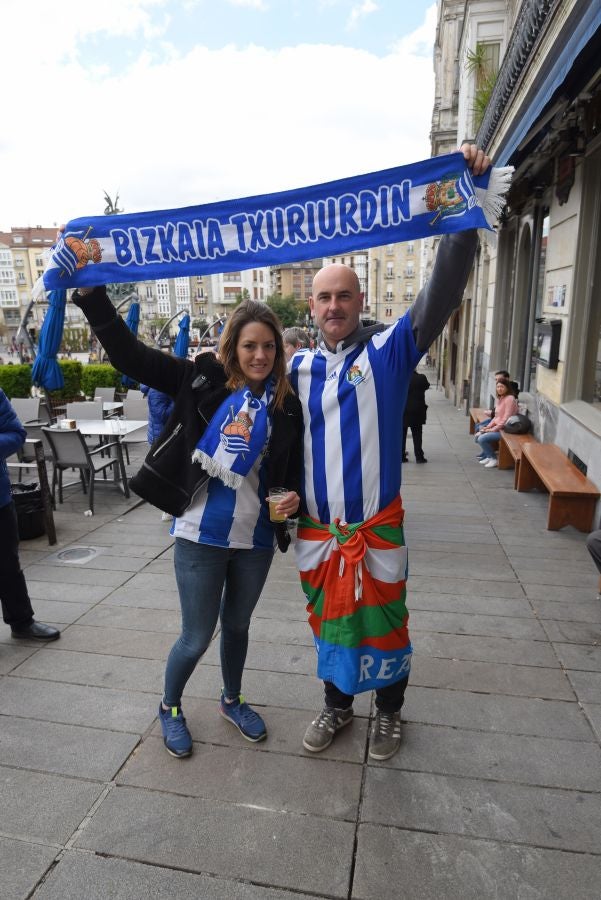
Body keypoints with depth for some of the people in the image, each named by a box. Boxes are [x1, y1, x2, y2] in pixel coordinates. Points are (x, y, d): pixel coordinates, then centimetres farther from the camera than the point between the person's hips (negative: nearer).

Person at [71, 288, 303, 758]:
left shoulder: (287, 405, 0)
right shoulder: (203, 379, -6)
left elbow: (292, 471, 8)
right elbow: (131, 356, -10)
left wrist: (293, 498, -13)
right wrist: (93, 294, -20)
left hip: (256, 538, 3)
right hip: (201, 534, -3)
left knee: (237, 625, 23)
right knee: (197, 638, 9)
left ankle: (232, 699, 49)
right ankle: (170, 707, 40)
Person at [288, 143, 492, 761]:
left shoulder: (390, 350, -5)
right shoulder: (298, 367, 5)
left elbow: (442, 291, -17)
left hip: (376, 525, -3)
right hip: (317, 529, 3)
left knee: (383, 621, 13)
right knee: (328, 619, 18)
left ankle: (389, 712, 39)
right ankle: (336, 705, 42)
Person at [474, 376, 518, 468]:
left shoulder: (510, 399, -16)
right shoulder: (500, 398, 13)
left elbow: (506, 419, -21)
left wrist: (493, 429, -17)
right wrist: (488, 427, 3)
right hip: (498, 427, 10)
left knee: (482, 439, -20)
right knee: (478, 435, 6)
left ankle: (493, 459, -4)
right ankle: (487, 456, 15)